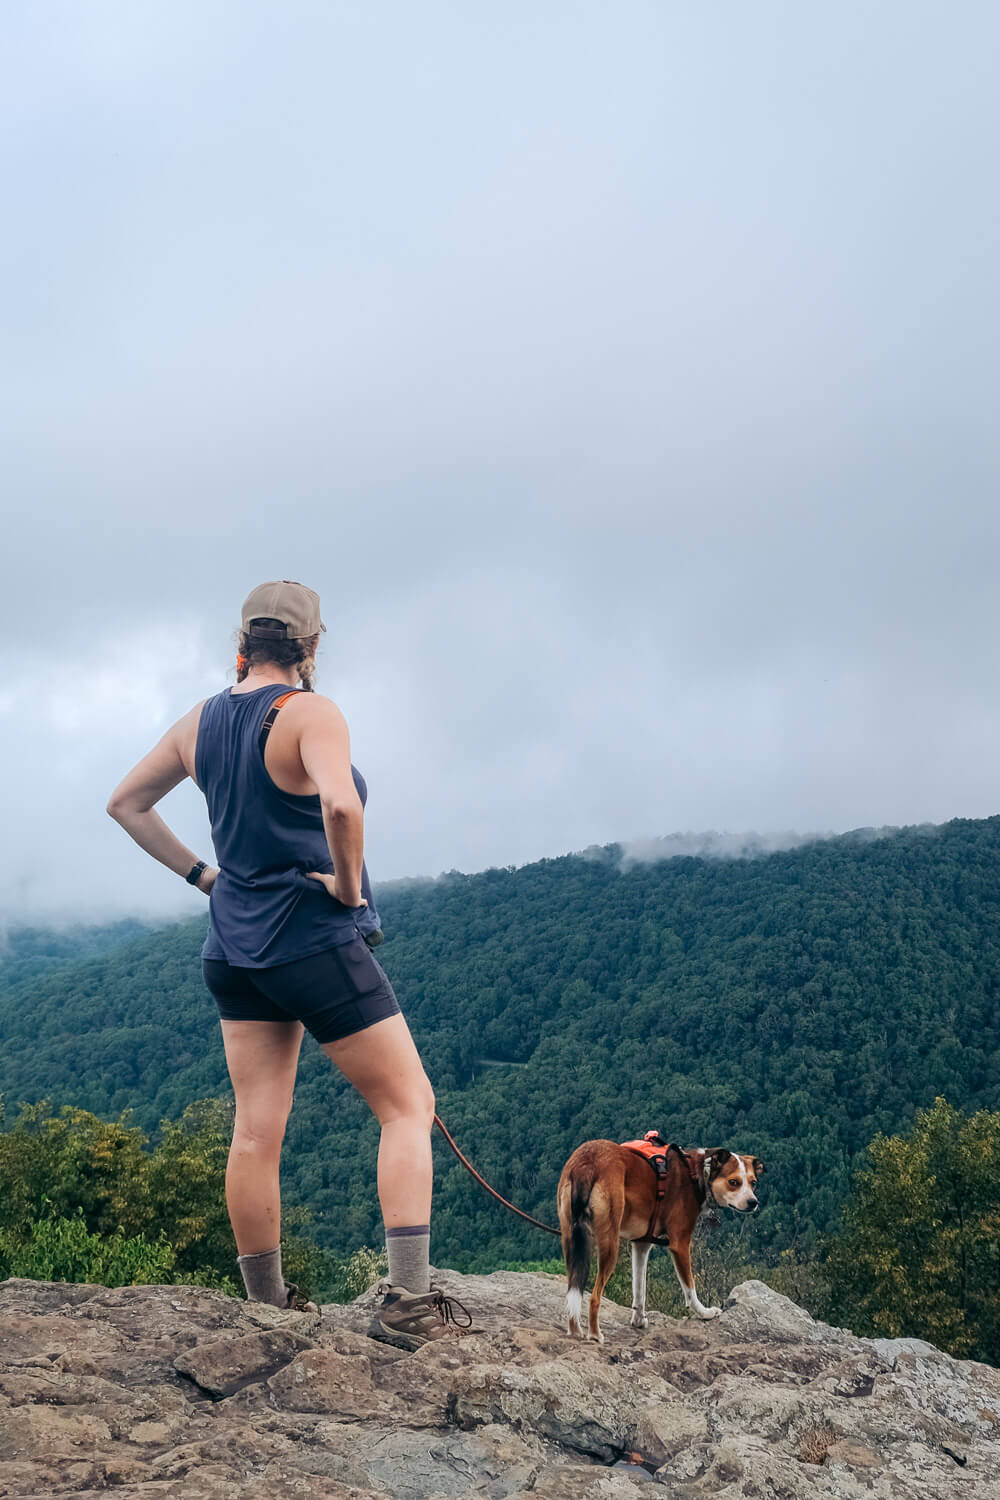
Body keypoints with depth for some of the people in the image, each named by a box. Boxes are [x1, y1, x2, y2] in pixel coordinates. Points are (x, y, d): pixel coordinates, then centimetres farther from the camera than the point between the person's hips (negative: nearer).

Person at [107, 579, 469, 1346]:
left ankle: (266, 1305, 20)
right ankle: (408, 1300, -2)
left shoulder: (199, 723, 8)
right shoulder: (310, 713, -15)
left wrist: (198, 872, 16)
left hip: (236, 948, 7)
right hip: (318, 942, -7)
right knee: (408, 1107, 3)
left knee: (256, 1132, 10)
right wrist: (348, 881, -16)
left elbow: (126, 803, 19)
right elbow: (340, 804, -34)